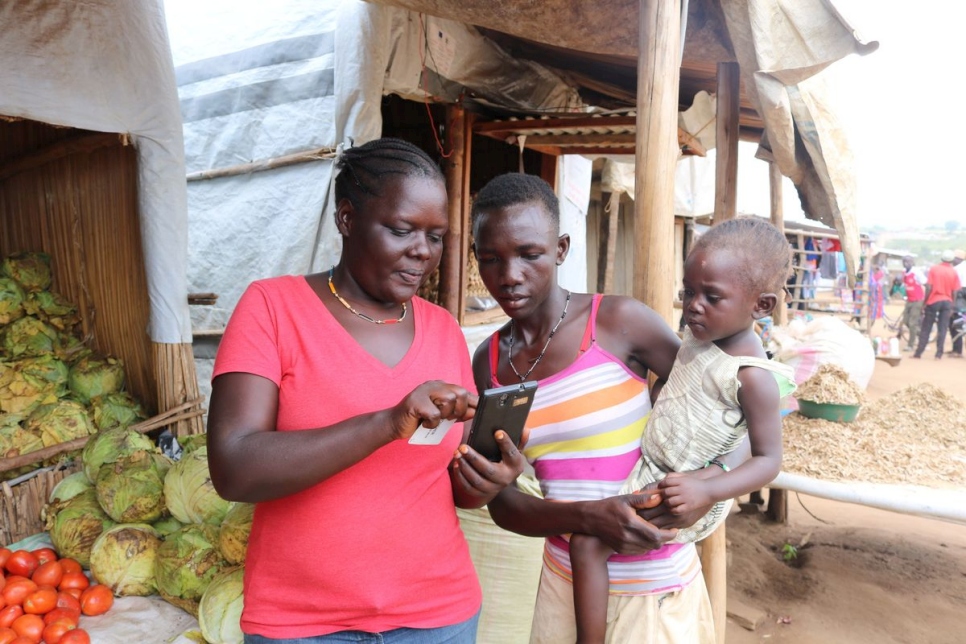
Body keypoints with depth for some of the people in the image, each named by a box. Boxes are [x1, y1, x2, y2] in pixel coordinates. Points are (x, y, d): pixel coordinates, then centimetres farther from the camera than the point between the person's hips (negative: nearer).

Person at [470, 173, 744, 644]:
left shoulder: (621, 322, -17)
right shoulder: (489, 362, -4)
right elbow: (502, 503, -6)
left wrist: (711, 481, -27)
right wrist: (587, 517, -23)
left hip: (653, 589, -3)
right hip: (565, 579, 4)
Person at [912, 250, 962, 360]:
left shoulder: (933, 269, -4)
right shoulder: (954, 272, 0)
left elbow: (929, 288, -8)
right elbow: (954, 292, 0)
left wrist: (924, 302, -2)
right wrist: (952, 307, 9)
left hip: (933, 301, -1)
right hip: (947, 302, 1)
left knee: (926, 328, 4)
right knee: (942, 329, 5)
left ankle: (918, 352, 5)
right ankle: (939, 354, 3)